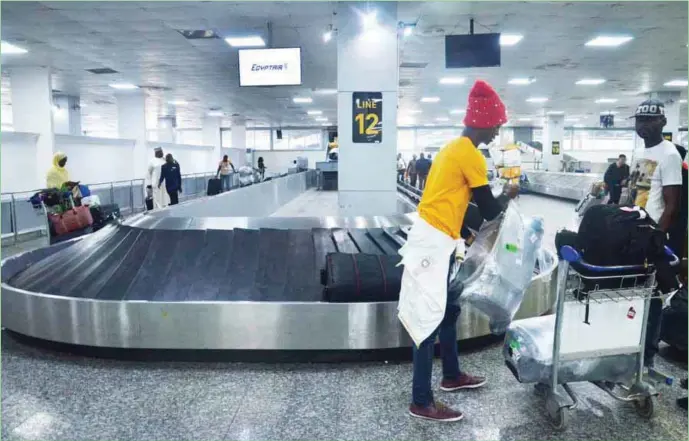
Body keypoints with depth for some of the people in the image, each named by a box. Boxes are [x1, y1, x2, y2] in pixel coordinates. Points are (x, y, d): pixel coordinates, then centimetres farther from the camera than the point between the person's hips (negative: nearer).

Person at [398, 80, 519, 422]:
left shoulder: (455, 148, 16)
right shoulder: (470, 155, -14)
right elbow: (489, 210, -10)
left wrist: (467, 236, 21)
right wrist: (508, 195, 10)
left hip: (435, 239, 10)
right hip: (434, 243, -10)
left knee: (448, 309, 20)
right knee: (430, 317, -5)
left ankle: (452, 376, 36)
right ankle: (421, 402, 4)